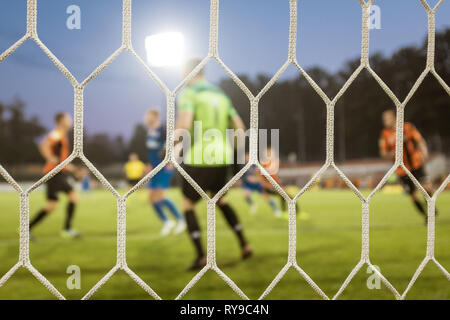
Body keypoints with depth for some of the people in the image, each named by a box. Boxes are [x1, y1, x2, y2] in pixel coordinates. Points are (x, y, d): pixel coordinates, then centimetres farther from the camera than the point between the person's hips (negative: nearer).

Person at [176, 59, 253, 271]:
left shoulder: (188, 94, -7)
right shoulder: (221, 95, 14)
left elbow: (184, 125, -23)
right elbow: (240, 127, 12)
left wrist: (175, 145, -6)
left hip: (198, 159, -6)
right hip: (222, 157, 6)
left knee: (188, 205, 7)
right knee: (221, 201, 26)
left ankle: (201, 256, -3)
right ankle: (244, 244, 19)